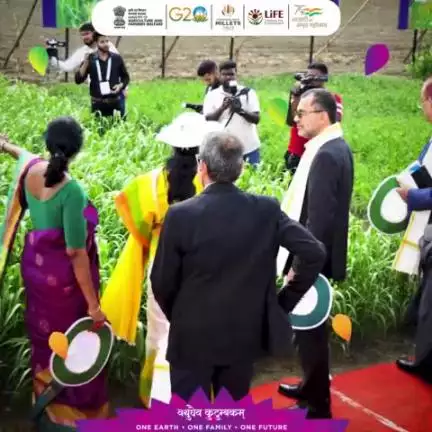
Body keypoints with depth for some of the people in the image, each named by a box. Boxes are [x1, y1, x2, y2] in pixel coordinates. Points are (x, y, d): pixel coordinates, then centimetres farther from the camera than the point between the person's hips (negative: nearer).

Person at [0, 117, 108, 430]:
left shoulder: (30, 168, -9)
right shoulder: (71, 191, -28)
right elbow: (76, 252, -26)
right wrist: (93, 303, -18)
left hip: (35, 265, 7)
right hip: (62, 274, -7)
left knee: (44, 337, 23)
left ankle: (45, 406, 43)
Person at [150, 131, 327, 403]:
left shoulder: (181, 215, -15)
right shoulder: (267, 209, -7)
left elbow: (162, 282, -7)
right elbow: (314, 253, -9)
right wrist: (286, 302, 2)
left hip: (193, 336, -3)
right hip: (245, 334, 3)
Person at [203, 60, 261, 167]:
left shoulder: (248, 92, 1)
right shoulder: (212, 95, 2)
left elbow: (256, 119, -5)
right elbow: (207, 121, -6)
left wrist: (241, 110, -24)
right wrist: (222, 108, -23)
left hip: (249, 148, 1)